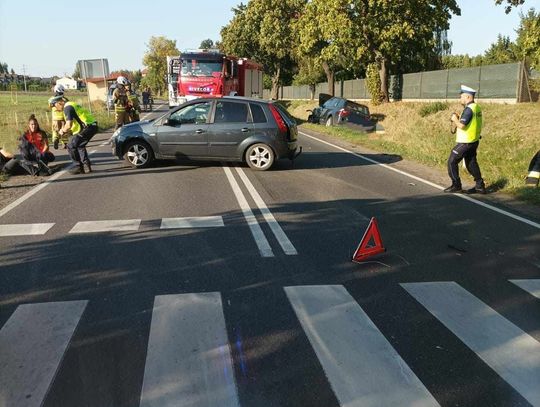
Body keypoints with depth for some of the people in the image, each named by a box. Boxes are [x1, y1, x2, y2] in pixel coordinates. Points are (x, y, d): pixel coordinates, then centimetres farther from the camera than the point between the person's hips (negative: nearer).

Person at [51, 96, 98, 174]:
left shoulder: (67, 107, -9)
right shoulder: (72, 105, 23)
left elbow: (68, 125, -17)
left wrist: (63, 131, 2)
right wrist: (65, 130, 21)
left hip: (87, 127, -10)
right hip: (93, 126, 10)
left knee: (71, 146, -2)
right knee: (80, 146, 24)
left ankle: (79, 167, 3)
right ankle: (86, 166, 22)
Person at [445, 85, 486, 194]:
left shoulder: (469, 109, -19)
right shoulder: (476, 107, 11)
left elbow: (461, 125, -25)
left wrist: (455, 119, -8)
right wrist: (458, 120, 9)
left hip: (465, 142, -9)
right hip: (474, 141, 9)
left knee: (452, 161, 0)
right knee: (471, 163, 14)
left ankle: (456, 185, 3)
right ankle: (480, 186, 16)